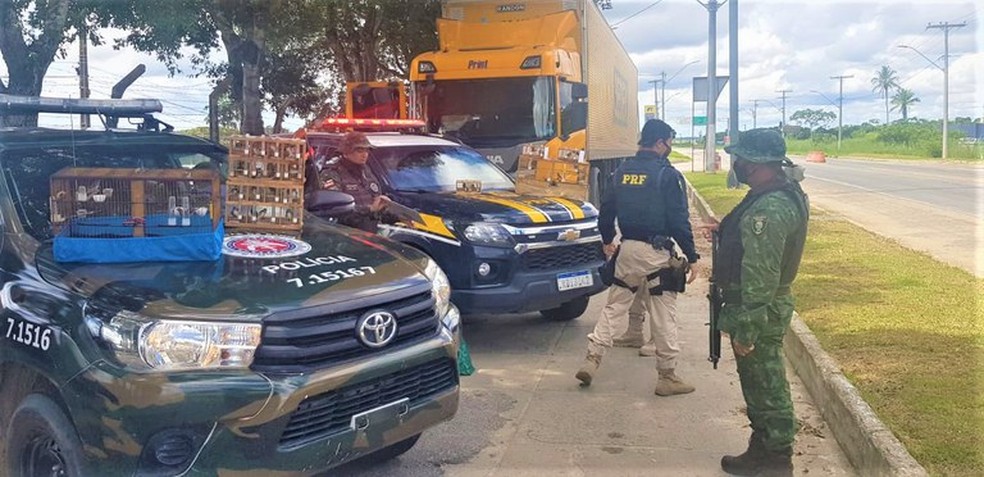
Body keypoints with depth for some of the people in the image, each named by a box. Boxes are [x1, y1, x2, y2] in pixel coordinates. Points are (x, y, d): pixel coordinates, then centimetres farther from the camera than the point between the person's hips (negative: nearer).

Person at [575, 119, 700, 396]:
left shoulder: (622, 171, 8)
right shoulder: (667, 174, -10)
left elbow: (606, 209, 15)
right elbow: (679, 220, -13)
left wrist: (607, 240, 30)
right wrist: (691, 256, -7)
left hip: (627, 249, 6)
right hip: (656, 252, -6)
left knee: (614, 306, 16)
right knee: (663, 316, 3)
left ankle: (592, 360, 12)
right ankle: (667, 377, 10)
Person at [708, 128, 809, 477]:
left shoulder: (769, 209, -27)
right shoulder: (783, 193, 8)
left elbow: (761, 276, -28)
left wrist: (747, 330, -25)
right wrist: (727, 231, 15)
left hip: (759, 312, -11)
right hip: (765, 307, 11)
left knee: (766, 388, 3)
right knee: (759, 383, 20)